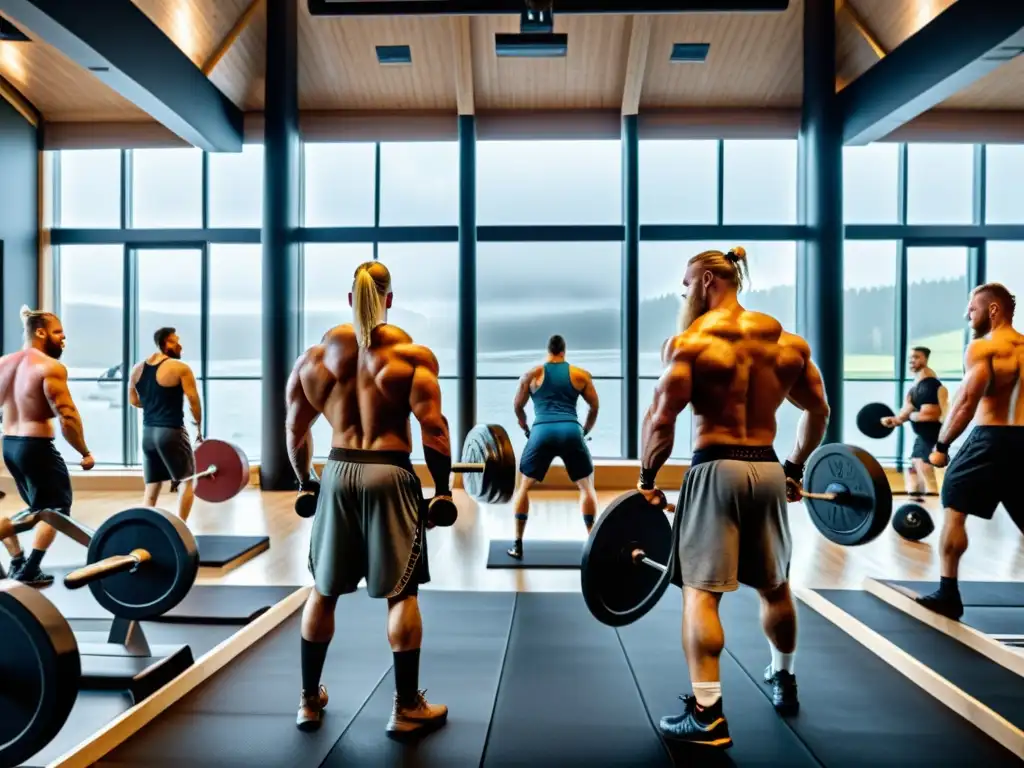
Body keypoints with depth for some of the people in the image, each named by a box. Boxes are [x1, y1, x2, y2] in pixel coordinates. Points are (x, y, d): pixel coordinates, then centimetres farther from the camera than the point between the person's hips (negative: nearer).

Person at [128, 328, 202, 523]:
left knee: (152, 486, 13)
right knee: (187, 481, 4)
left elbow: (133, 400, 17)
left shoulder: (138, 369, 10)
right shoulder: (180, 368, -10)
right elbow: (194, 402, -11)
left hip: (148, 432, 7)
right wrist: (199, 428, 0)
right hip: (171, 432, -6)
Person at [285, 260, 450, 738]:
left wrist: (304, 482, 22)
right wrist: (443, 488, -2)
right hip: (389, 474, -3)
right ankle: (407, 709, 17)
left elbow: (295, 428, 9)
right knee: (402, 593, 7)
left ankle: (309, 701, 31)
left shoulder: (318, 352, 6)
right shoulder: (411, 353, -5)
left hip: (337, 473, 4)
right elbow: (433, 428, -12)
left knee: (323, 590, 17)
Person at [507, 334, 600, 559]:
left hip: (542, 432, 0)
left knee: (523, 487, 16)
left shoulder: (532, 374, 15)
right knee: (587, 487, 17)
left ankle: (518, 545, 13)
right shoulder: (581, 374, 16)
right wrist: (585, 432, 34)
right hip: (571, 431, 0)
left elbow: (518, 407, 20)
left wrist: (527, 429, 36)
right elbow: (594, 407, 19)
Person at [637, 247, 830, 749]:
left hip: (716, 470, -6)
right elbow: (818, 412, 14)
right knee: (775, 585, 23)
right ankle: (784, 682, 43)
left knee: (700, 592, 0)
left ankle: (707, 714, 0)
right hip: (768, 470, 6)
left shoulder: (691, 341, -8)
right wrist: (796, 468, 23)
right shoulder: (788, 341, 9)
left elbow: (662, 418, -16)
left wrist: (647, 478, -6)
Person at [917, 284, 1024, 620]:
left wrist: (941, 445, -9)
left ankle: (947, 595, 3)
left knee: (954, 509, 2)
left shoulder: (982, 347, -6)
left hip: (992, 438, -7)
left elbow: (966, 401, -15)